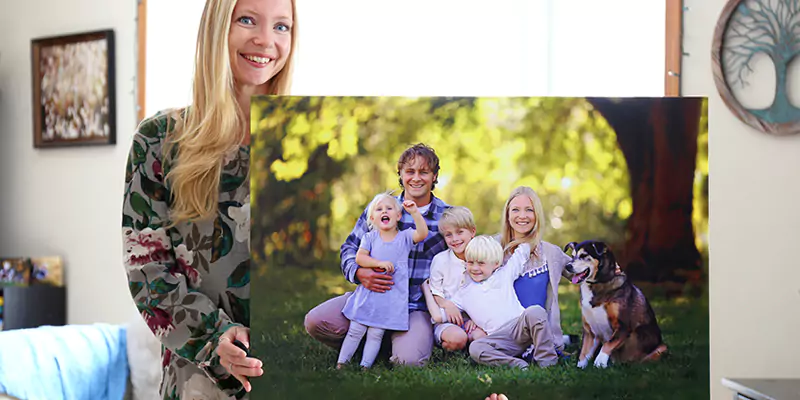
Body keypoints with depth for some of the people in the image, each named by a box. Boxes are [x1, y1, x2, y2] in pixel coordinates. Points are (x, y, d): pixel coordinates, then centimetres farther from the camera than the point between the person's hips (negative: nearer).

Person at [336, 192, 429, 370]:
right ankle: (340, 364, 11)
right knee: (355, 330, 3)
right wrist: (379, 263, -18)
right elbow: (359, 257, -5)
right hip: (368, 292, 1)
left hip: (392, 296, -1)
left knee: (375, 334, 0)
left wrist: (415, 212, -26)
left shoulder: (405, 237, 2)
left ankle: (365, 367, 7)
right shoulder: (370, 237, 4)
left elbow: (422, 233, -15)